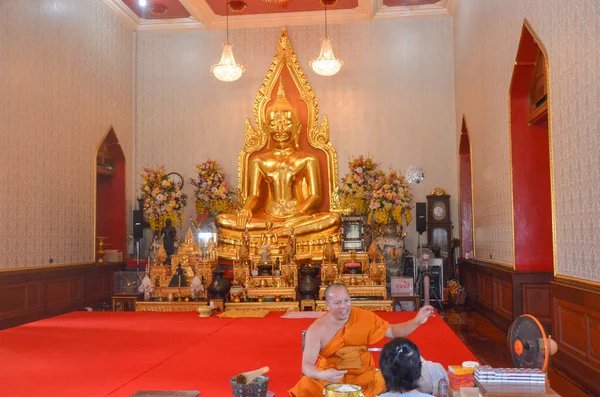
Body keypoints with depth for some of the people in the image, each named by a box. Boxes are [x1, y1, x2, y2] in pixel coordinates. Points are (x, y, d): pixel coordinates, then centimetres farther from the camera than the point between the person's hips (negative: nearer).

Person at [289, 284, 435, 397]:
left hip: (363, 379, 2)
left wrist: (416, 321, -12)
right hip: (329, 381, -1)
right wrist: (322, 375, -37)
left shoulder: (364, 317, -7)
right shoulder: (317, 329, -14)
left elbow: (393, 331, 3)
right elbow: (307, 365, -17)